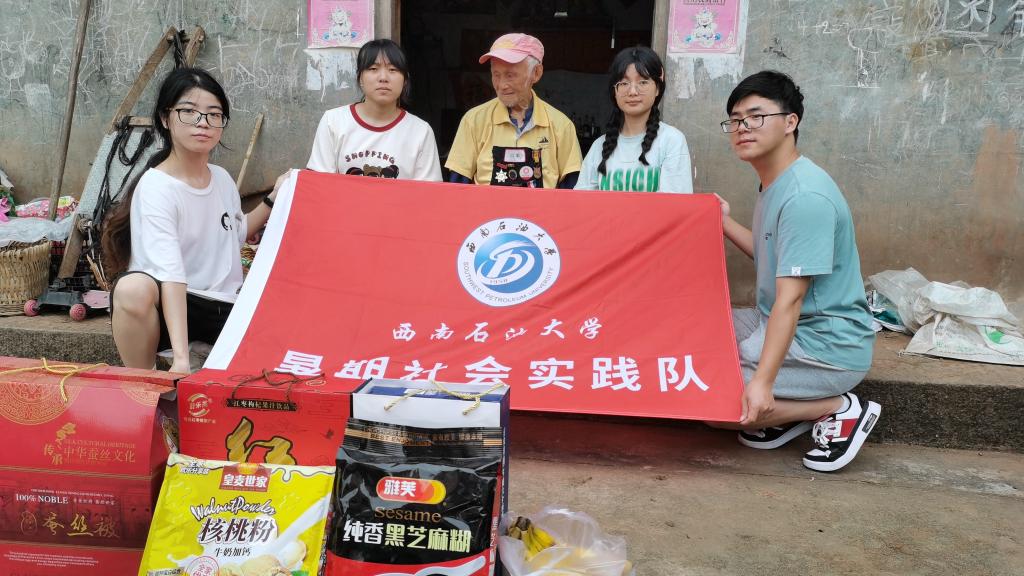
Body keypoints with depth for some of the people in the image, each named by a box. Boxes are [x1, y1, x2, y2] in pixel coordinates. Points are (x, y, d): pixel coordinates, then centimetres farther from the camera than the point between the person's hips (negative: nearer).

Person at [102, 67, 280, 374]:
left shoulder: (222, 178, 6)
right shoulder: (156, 188, -17)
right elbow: (171, 274, -31)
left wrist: (273, 199, 12)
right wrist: (181, 358, -41)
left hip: (224, 307, 5)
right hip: (170, 305, -5)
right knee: (134, 288, -38)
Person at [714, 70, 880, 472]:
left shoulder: (805, 197, -23)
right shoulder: (773, 185, 9)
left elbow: (790, 298, -28)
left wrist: (763, 382, -32)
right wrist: (726, 224, 10)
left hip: (826, 346, -10)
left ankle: (838, 410, -3)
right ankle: (788, 411, 9)